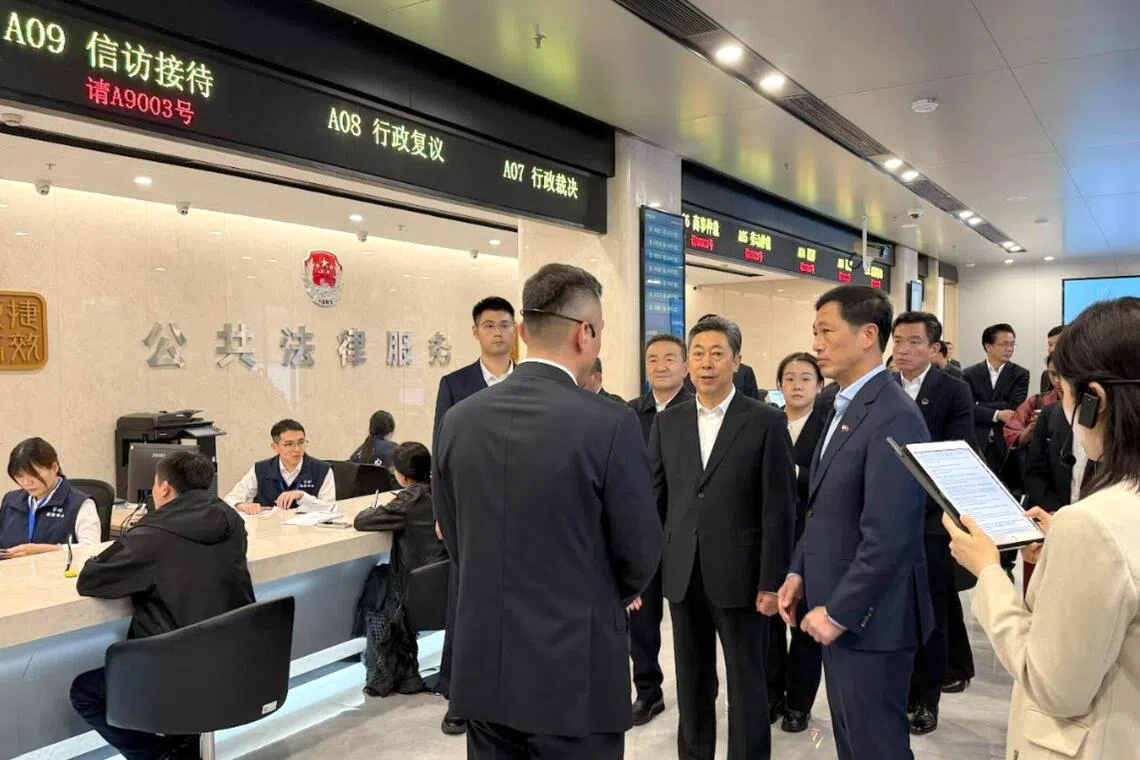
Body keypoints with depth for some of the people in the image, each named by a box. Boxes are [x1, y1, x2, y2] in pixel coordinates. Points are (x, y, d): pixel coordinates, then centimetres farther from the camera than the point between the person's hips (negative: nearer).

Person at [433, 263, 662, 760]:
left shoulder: (459, 419, -2)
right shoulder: (609, 424, -16)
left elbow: (453, 537, 7)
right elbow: (640, 551, -7)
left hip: (483, 668, 5)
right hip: (577, 670, -4)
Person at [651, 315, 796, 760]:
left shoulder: (766, 421, -5)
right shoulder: (667, 422, 6)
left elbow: (779, 507, -7)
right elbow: (654, 498, 7)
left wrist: (772, 581, -10)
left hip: (739, 574, -3)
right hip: (682, 573, 4)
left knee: (746, 684, 8)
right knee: (691, 681, 16)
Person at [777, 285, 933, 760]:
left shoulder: (893, 417, -21)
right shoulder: (845, 407, 10)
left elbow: (888, 535, -25)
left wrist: (839, 612, -20)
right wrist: (800, 573, 7)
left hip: (868, 618, -9)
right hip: (835, 606, 9)